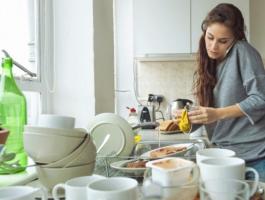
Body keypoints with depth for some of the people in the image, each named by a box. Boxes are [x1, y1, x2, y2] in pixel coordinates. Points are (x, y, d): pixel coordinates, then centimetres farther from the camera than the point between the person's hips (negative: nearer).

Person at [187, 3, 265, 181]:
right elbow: (210, 114, 8)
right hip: (226, 154, 6)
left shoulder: (242, 51, -9)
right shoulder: (210, 64, 9)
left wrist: (218, 113, -23)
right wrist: (189, 120, -10)